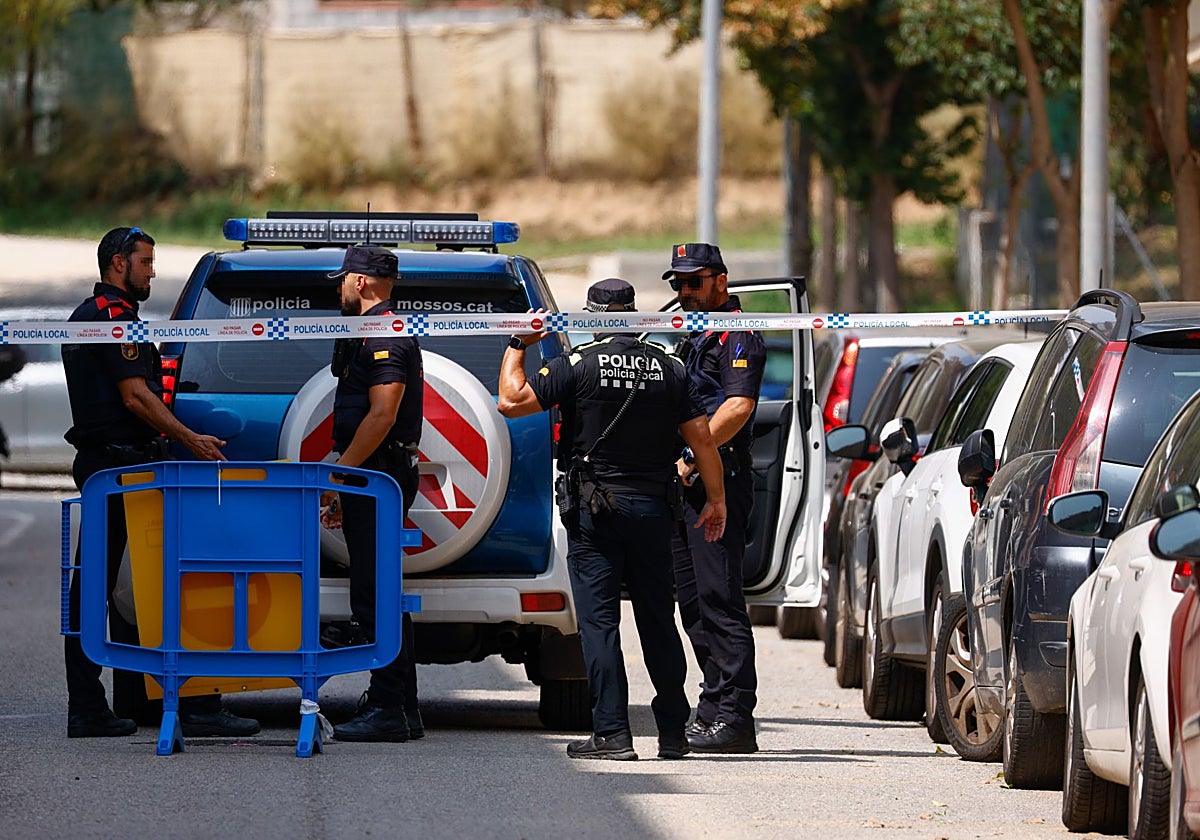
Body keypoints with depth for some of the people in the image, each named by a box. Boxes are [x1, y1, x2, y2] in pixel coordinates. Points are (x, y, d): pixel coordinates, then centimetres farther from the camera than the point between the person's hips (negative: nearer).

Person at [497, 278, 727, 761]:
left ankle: (612, 733, -9)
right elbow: (700, 437, 4)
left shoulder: (579, 365, -8)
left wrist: (518, 346, 6)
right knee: (658, 621, 11)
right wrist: (715, 499, 13)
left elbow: (511, 402, -8)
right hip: (654, 506, 4)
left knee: (599, 621, -2)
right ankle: (673, 733, 16)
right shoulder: (667, 368, 5)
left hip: (595, 509, -4)